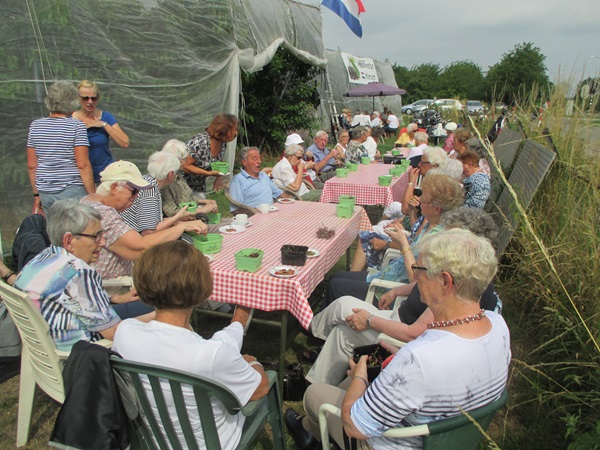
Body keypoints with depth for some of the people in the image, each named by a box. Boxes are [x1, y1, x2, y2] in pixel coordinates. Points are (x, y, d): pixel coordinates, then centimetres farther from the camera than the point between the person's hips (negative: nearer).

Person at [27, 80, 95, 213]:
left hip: (45, 193, 5)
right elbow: (83, 165, -13)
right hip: (73, 191, -5)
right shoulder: (77, 126, -7)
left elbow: (31, 166, 10)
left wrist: (37, 194, 18)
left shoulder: (35, 125, 8)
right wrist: (93, 196, -9)